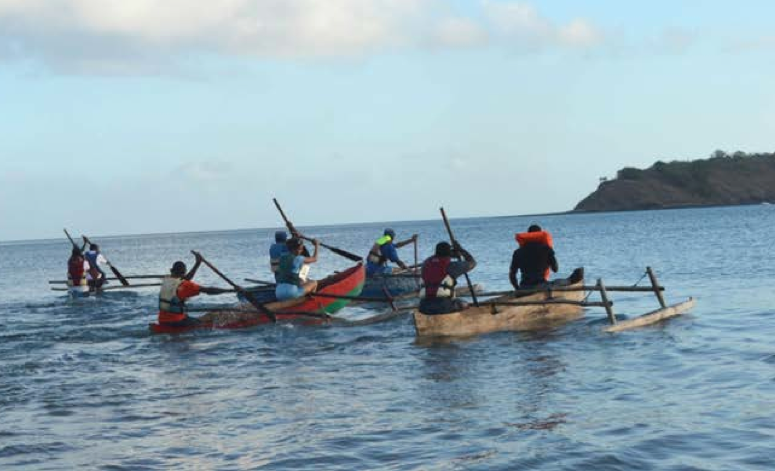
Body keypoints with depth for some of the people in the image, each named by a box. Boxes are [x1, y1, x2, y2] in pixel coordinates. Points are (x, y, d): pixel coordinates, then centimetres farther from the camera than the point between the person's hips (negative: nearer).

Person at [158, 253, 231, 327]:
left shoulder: (165, 280, 5)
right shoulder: (183, 285, -16)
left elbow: (185, 279, 21)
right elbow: (208, 290, -16)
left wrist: (197, 263, 25)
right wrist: (229, 290, -10)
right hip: (176, 321, -7)